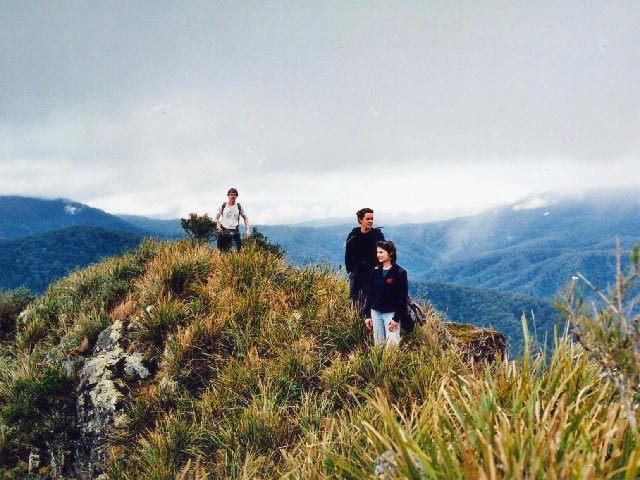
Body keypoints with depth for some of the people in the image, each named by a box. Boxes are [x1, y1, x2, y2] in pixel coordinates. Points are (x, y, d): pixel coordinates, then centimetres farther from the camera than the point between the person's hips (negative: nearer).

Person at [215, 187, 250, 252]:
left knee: (238, 248, -8)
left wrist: (247, 229, 1)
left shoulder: (239, 206, 3)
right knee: (222, 250, 1)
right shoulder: (223, 206, 1)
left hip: (235, 231, 0)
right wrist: (218, 226, -9)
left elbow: (245, 218, 11)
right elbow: (217, 217, 9)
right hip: (223, 231, 0)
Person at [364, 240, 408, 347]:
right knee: (378, 344, 9)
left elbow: (403, 297, -9)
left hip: (391, 313, -5)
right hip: (375, 312, 5)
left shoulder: (400, 273, -8)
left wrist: (396, 318, -14)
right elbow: (370, 293, 11)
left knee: (392, 344, -9)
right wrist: (367, 315, 7)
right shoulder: (376, 271, 7)